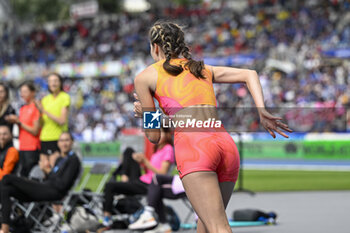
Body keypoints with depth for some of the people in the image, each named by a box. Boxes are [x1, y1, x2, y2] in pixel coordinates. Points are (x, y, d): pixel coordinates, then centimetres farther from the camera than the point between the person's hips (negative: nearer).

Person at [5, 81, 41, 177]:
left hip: (32, 148, -8)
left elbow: (35, 131, -11)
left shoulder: (36, 107, -7)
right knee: (23, 174, 6)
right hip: (22, 147, 8)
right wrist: (15, 121, 2)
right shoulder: (22, 109, 15)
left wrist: (19, 122, -9)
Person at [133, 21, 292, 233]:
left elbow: (154, 136, 18)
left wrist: (141, 113, 38)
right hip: (227, 146, 6)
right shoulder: (204, 69, 31)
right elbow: (249, 74, 20)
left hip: (193, 147, -6)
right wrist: (262, 113, 8)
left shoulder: (144, 77, 18)